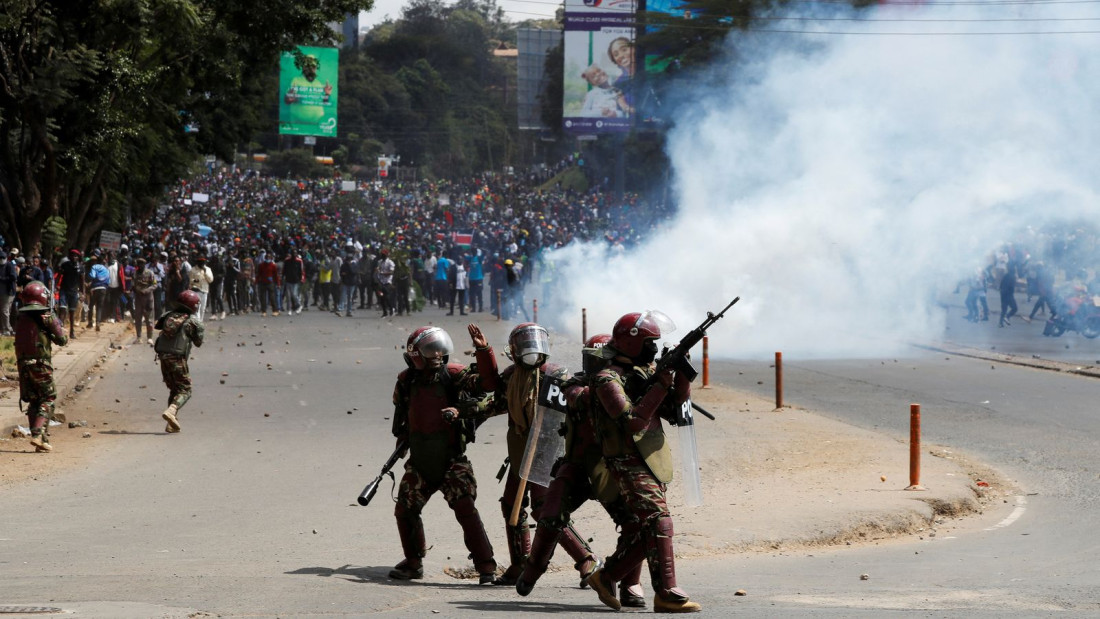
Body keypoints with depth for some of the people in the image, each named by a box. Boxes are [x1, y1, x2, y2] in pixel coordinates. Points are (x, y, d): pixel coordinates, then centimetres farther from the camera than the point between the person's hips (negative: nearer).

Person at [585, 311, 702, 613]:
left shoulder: (647, 370, 13)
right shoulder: (609, 379, -12)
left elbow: (677, 402, 14)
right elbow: (632, 421, -22)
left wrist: (681, 373, -3)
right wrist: (660, 386, -22)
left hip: (653, 462, 9)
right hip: (629, 463, -9)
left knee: (643, 529, 12)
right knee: (659, 521, -18)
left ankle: (605, 577, 26)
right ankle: (666, 594, -20)